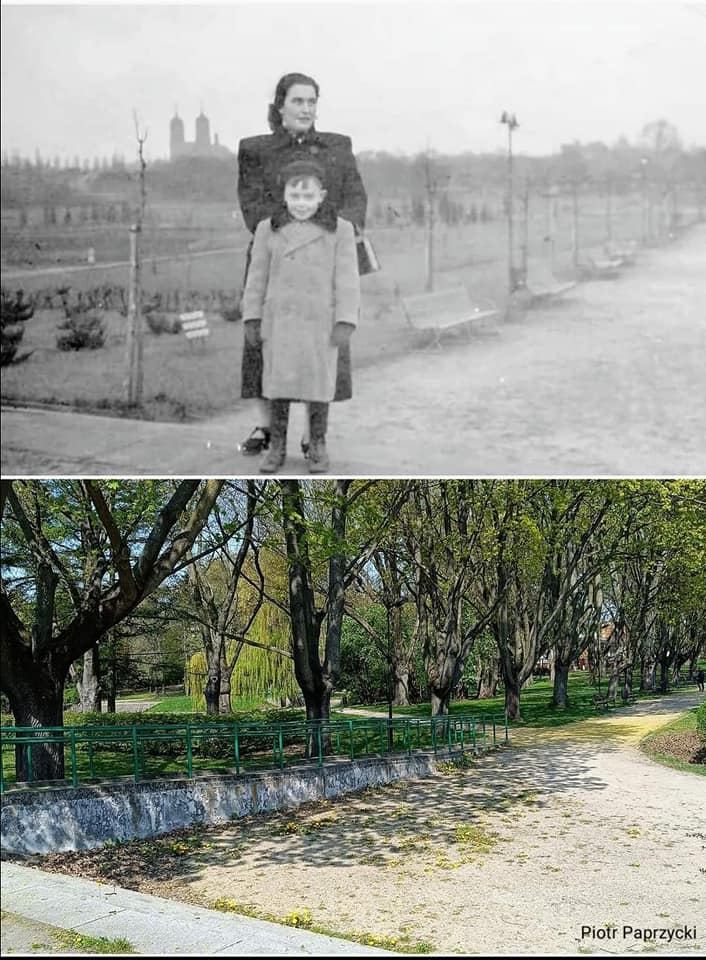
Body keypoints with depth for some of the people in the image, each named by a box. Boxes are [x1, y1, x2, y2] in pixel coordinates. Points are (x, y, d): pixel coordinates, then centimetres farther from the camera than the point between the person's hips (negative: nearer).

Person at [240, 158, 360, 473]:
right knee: (279, 383, 6)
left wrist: (345, 323, -10)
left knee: (318, 383, 6)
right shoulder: (268, 230, 1)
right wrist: (252, 319, 2)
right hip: (280, 319, 1)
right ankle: (277, 447, 17)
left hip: (321, 321, -1)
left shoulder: (340, 230, -4)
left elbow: (347, 279, -5)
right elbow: (257, 277, 4)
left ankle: (317, 447, 20)